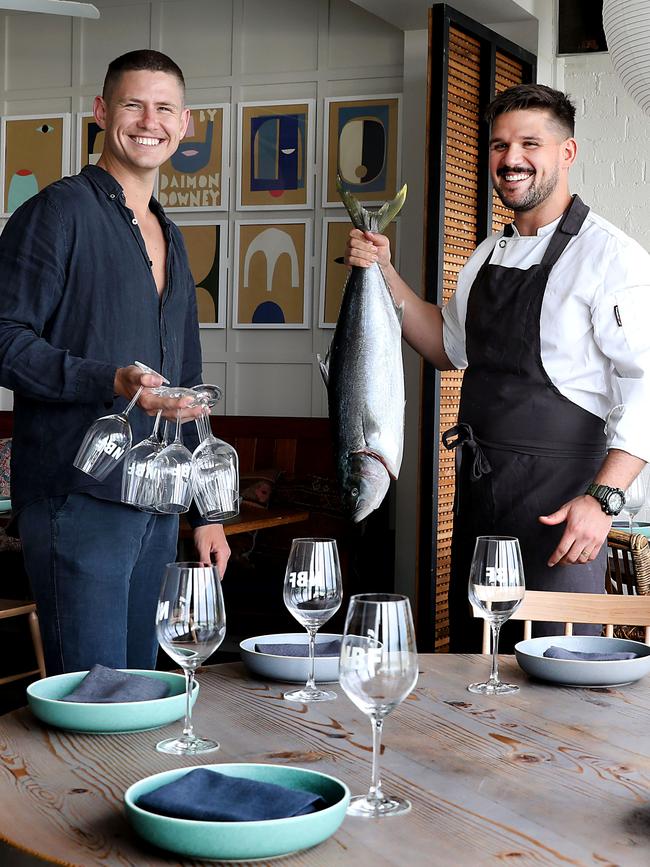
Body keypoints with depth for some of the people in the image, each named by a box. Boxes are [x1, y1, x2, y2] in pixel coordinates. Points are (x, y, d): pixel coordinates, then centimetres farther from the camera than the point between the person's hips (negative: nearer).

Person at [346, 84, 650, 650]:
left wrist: (603, 499, -25)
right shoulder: (490, 255, 14)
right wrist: (385, 273, 14)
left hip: (556, 497, -7)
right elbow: (451, 347, 26)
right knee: (470, 658, 15)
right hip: (478, 491, 8)